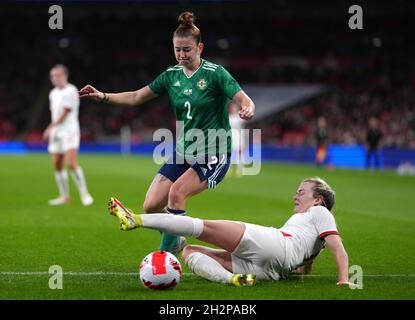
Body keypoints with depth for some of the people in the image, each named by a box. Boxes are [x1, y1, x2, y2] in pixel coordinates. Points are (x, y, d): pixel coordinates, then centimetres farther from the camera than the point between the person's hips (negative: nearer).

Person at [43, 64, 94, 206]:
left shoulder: (70, 91, -10)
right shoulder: (53, 93, 14)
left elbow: (65, 113, -13)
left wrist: (50, 128, -11)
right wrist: (52, 130, 11)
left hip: (69, 132, -8)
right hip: (55, 133, 8)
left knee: (71, 163, -18)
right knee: (57, 166, 4)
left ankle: (84, 193, -10)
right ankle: (64, 196, 12)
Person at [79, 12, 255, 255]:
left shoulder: (215, 73, -12)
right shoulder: (171, 75, 4)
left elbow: (245, 101, -17)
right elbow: (136, 97, 8)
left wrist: (248, 110, -41)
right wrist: (103, 96, -4)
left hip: (214, 154, -6)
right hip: (184, 151, 6)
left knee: (177, 192, -28)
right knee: (151, 206, -3)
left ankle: (166, 253, -17)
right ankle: (175, 241, 24)